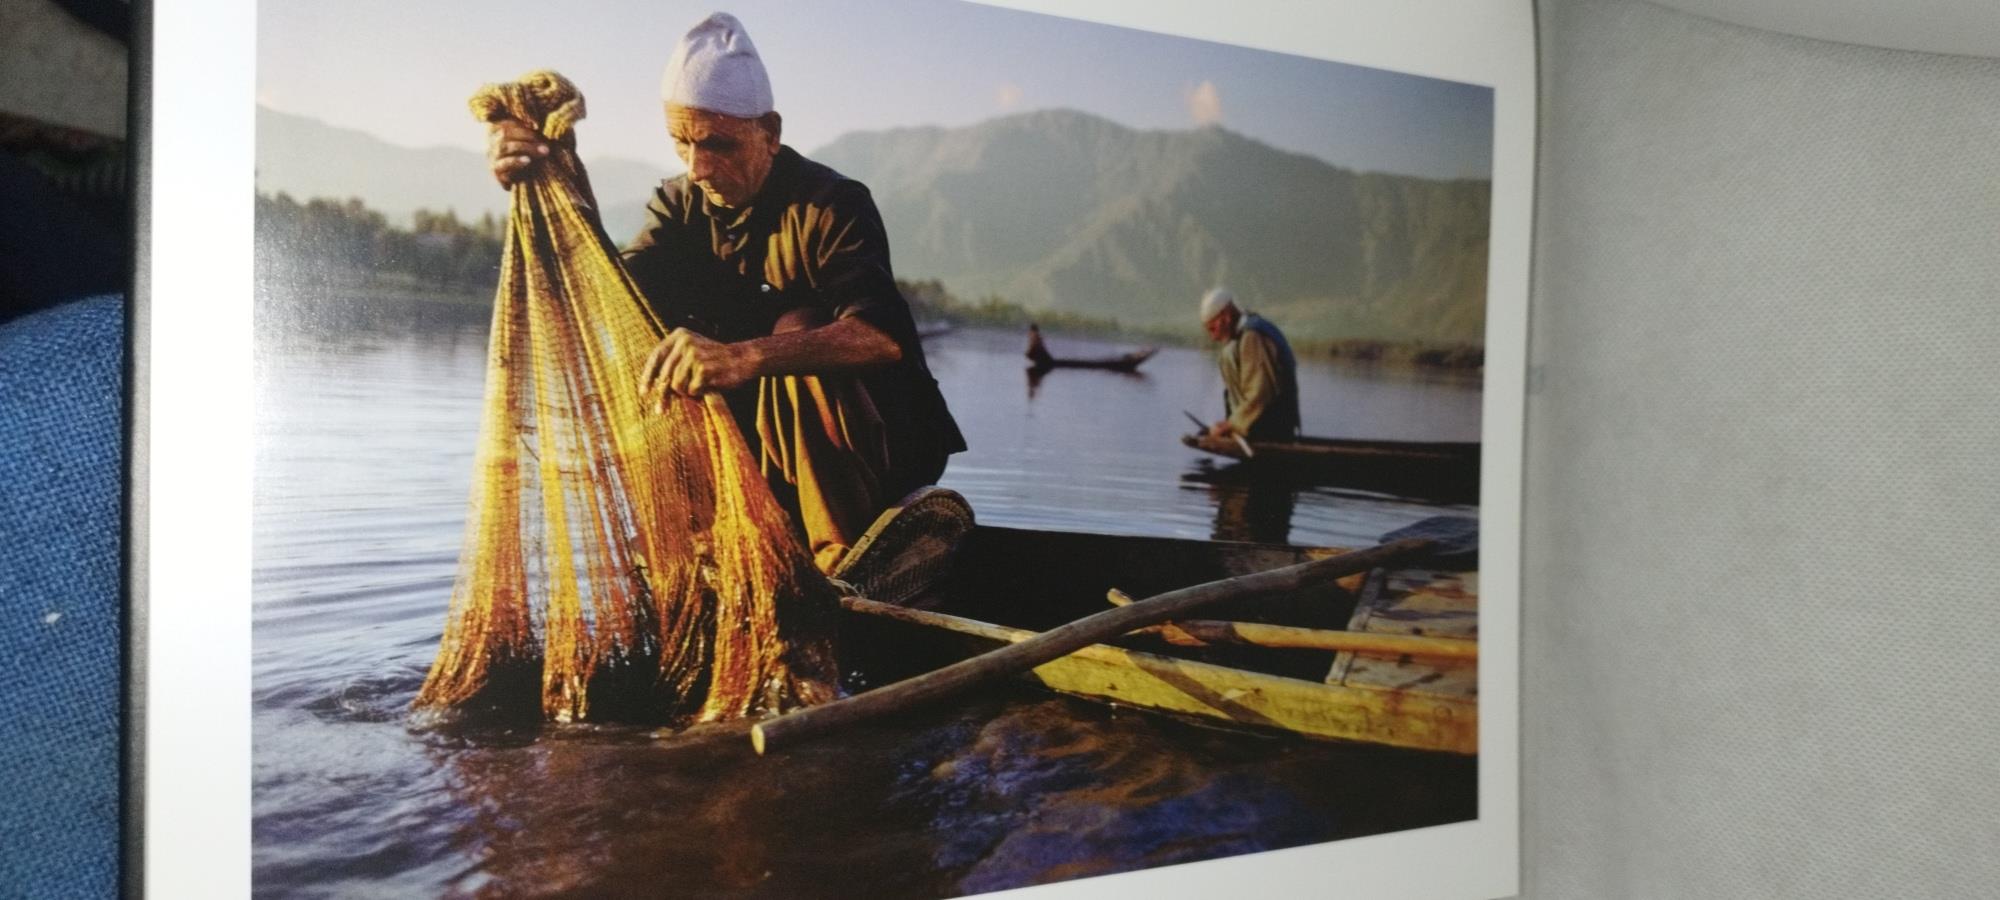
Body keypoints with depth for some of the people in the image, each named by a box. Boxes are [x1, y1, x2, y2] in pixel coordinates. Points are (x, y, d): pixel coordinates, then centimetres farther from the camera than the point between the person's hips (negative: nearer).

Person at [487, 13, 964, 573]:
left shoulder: (831, 205, -17)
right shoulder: (680, 205, 1)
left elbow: (884, 334, -35)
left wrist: (748, 357, -52)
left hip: (875, 448, -5)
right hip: (761, 450, 6)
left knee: (798, 327, -31)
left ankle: (848, 563, -25)